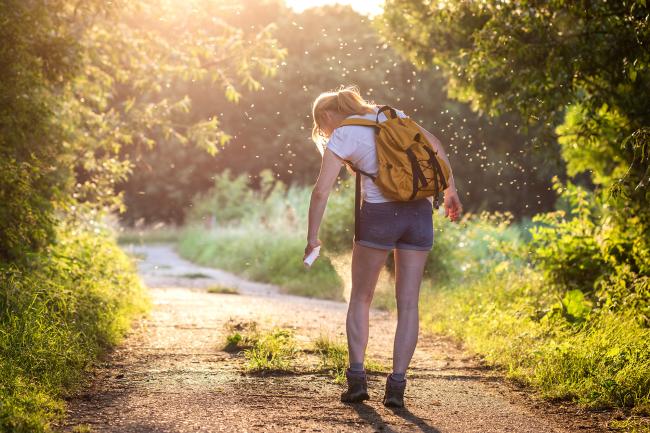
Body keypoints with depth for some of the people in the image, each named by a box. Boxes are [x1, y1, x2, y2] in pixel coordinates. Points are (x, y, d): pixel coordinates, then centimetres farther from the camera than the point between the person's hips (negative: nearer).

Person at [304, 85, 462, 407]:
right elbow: (434, 145, 16)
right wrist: (451, 190, 21)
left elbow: (321, 192, -7)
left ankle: (356, 377, 5)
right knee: (408, 303, 6)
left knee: (360, 299, 12)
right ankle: (397, 385, 1)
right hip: (419, 211, 4)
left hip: (379, 213, -4)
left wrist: (312, 238, 0)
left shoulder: (341, 137, 1)